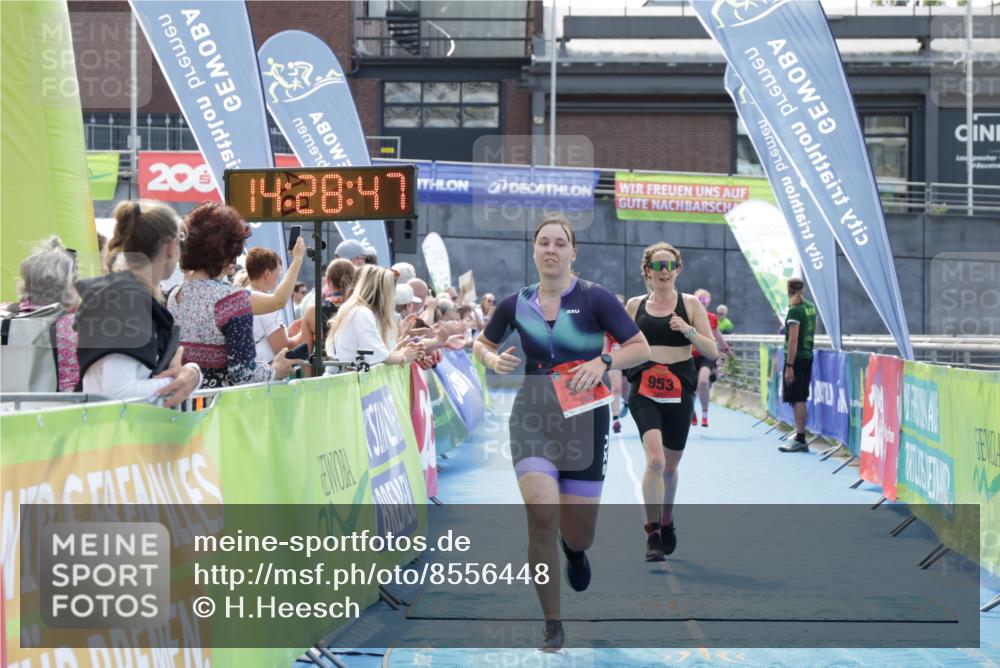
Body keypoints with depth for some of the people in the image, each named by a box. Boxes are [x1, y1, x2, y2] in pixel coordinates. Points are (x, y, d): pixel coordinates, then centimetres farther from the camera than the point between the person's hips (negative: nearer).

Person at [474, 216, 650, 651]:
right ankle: (552, 626, -4)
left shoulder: (594, 298, -5)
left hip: (584, 420, -1)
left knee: (578, 535, 3)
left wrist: (603, 362, -22)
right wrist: (492, 359, -3)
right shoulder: (515, 304, 4)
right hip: (532, 420, 1)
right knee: (541, 516, -19)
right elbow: (482, 343, 20)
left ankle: (574, 549, 46)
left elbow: (640, 348, -5)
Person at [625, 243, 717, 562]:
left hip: (679, 393, 1)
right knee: (655, 458, -21)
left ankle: (666, 523, 38)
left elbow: (712, 351, 0)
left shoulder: (690, 304, 3)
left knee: (670, 465, 13)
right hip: (644, 392, -1)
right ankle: (652, 534, -16)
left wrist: (688, 331, -16)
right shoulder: (635, 305, 7)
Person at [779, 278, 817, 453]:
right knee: (801, 400, 15)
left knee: (797, 400, -8)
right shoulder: (811, 307, 11)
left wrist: (789, 366, -22)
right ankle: (800, 437, 20)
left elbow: (793, 340, -21)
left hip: (796, 358, -9)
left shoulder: (795, 311, -15)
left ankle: (800, 440, -12)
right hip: (808, 356, 9)